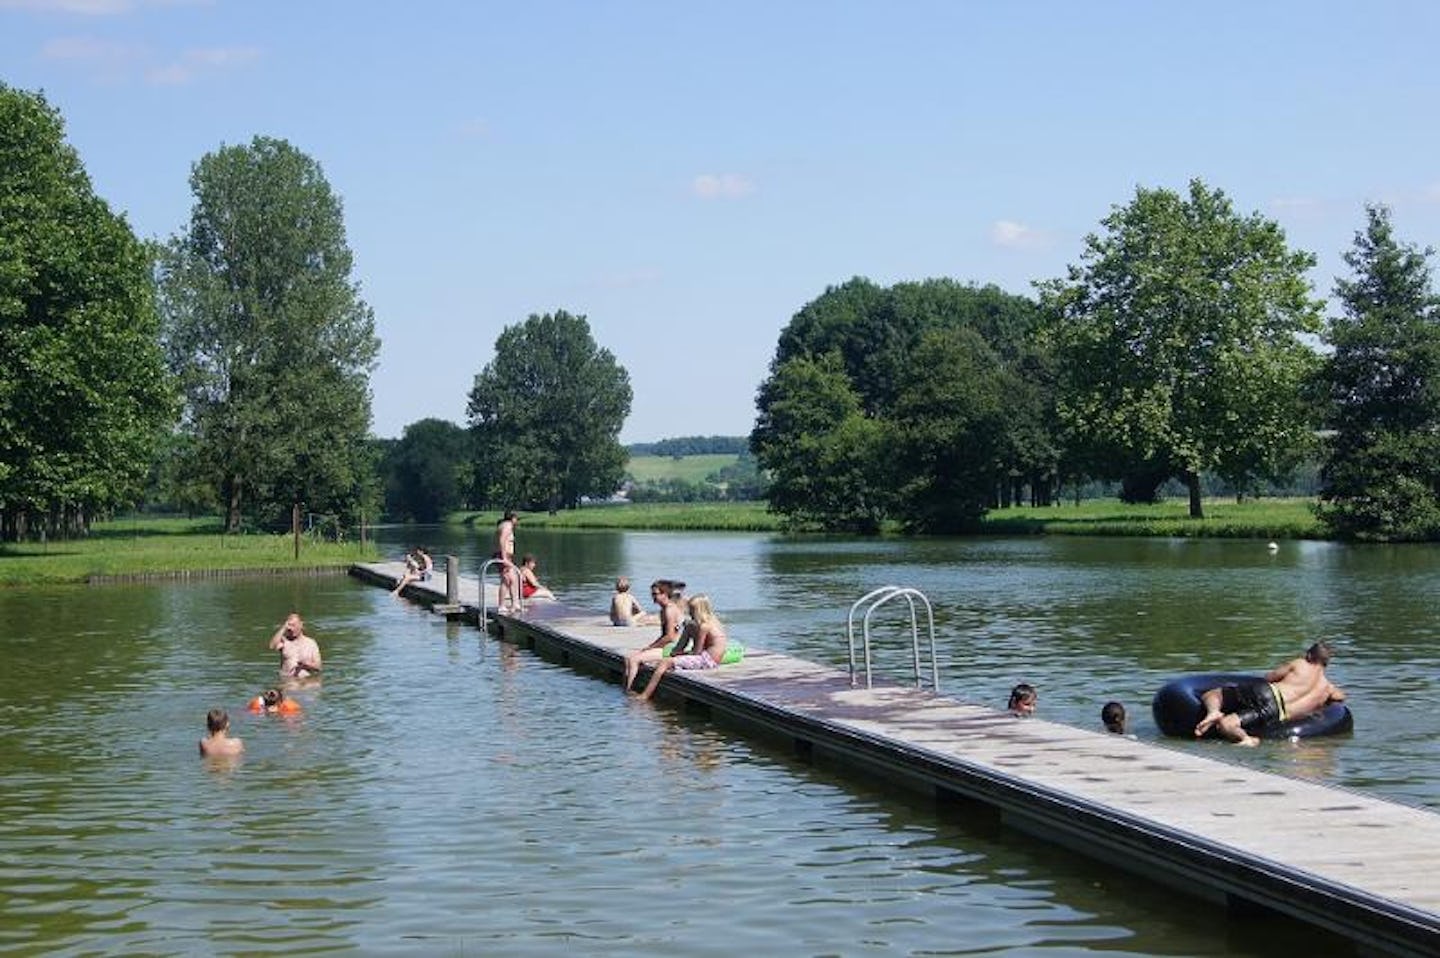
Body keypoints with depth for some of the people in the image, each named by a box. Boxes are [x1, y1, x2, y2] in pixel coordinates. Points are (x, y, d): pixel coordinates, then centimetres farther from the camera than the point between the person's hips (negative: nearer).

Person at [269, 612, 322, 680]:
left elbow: (317, 666, 6)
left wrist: (306, 664, -14)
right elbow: (272, 647, -13)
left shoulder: (311, 643, 8)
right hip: (286, 680, 0)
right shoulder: (284, 641, 9)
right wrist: (283, 629, -8)